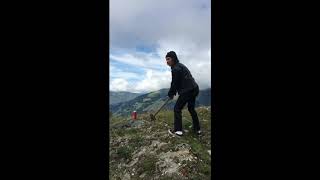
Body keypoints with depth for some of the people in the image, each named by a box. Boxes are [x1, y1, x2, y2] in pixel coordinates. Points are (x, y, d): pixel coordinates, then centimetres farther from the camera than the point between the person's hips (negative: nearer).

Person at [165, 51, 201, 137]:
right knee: (191, 108, 21)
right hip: (194, 89, 10)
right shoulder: (180, 65, 20)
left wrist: (170, 94, 3)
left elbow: (175, 83, -11)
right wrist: (173, 92, 19)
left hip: (187, 90, -10)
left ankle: (177, 130, 1)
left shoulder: (176, 68, -12)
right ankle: (197, 129, 27)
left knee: (177, 108, -1)